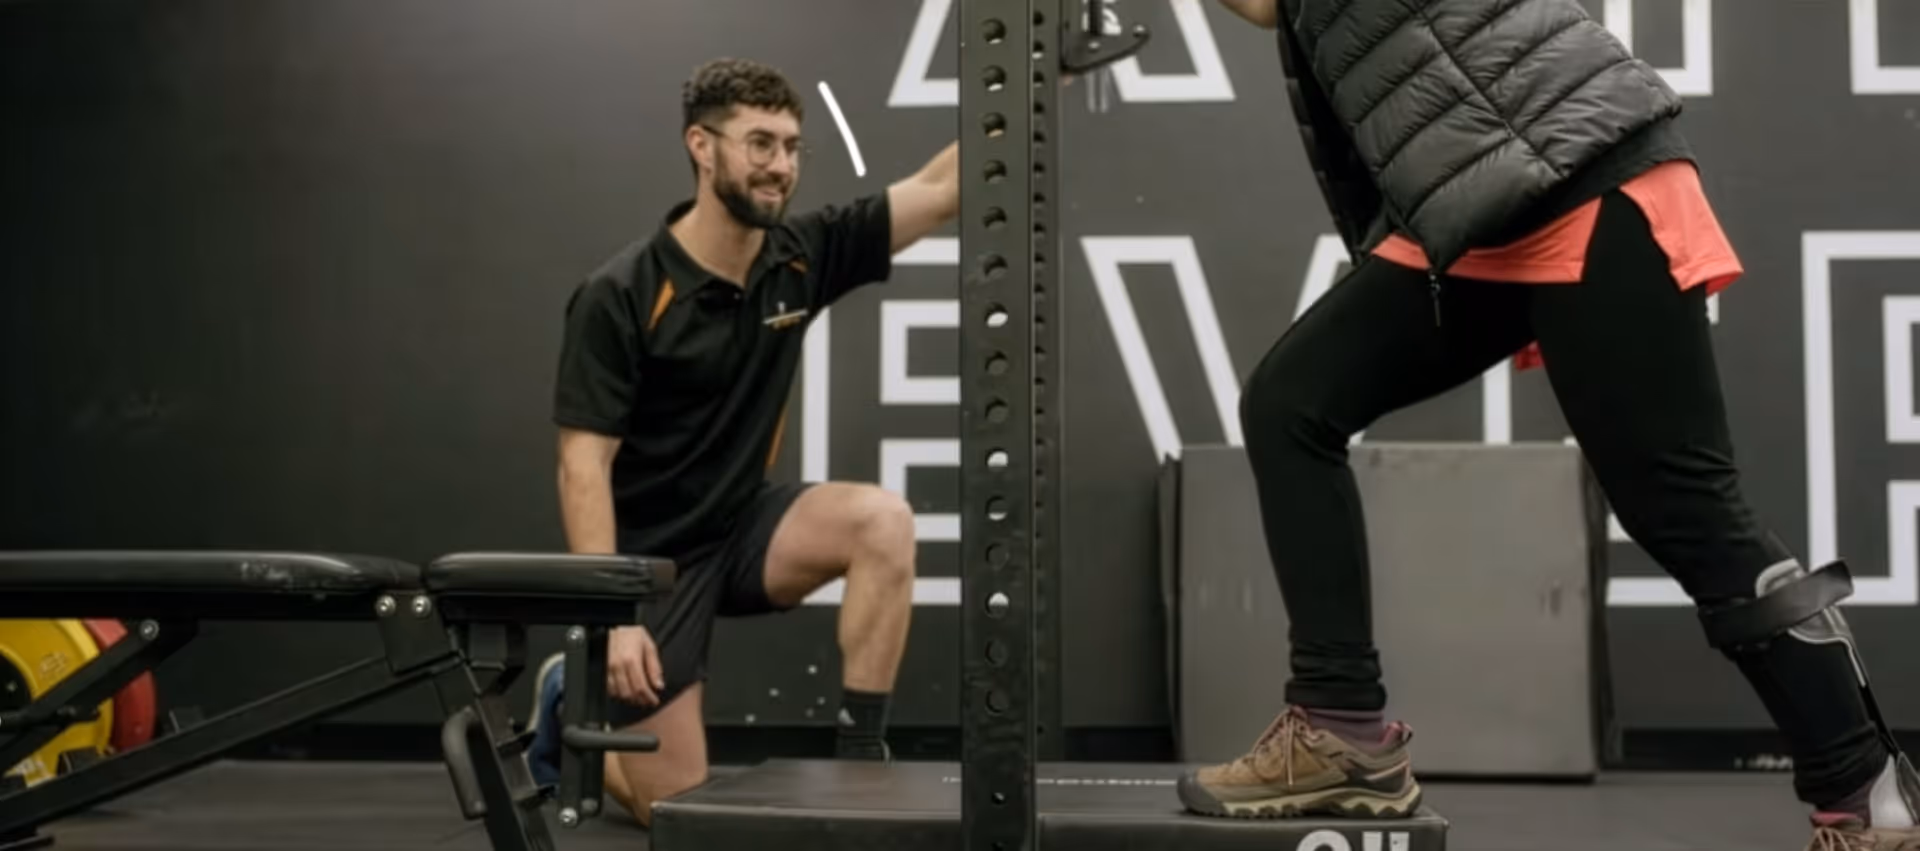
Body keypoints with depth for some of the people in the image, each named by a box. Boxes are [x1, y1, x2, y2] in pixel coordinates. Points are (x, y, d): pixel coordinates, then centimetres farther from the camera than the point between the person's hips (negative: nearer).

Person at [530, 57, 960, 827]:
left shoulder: (800, 257, -6)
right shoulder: (620, 296, -20)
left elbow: (942, 188, -12)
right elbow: (583, 466, -21)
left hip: (742, 529, 5)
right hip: (649, 555, -5)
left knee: (883, 522, -26)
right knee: (676, 807, -3)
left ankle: (861, 755, -14)